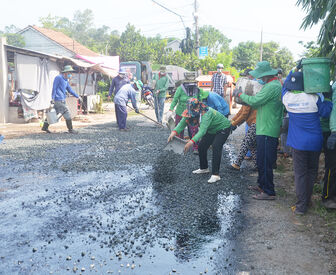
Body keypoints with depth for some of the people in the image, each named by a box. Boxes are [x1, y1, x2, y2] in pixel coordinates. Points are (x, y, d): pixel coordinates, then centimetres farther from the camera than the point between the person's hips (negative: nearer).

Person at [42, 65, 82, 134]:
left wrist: (78, 97, 22)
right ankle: (70, 129, -1)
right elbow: (54, 88, -13)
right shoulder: (58, 77, -9)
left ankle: (45, 127, 19)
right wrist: (52, 99, -18)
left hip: (62, 100, 9)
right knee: (67, 114, -7)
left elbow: (70, 90, 25)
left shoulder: (66, 80, 18)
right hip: (58, 100, -9)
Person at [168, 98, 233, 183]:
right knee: (201, 147, 3)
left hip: (223, 128, -8)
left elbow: (202, 130, -51)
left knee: (216, 147, -26)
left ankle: (216, 175, -23)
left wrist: (192, 141, -63)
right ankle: (204, 168, 23)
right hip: (212, 130, 8)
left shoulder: (206, 114, -40)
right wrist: (174, 132, -43)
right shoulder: (192, 113, -16)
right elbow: (182, 123, -24)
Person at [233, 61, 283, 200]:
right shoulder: (275, 84, 14)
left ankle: (269, 192, 6)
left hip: (267, 131, -11)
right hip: (264, 129, 11)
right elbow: (259, 103, 15)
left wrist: (240, 94, -5)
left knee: (265, 162, -3)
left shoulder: (272, 87, -19)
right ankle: (262, 185, 34)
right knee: (261, 161, 21)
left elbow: (254, 101, -20)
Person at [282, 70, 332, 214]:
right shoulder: (314, 97, -12)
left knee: (300, 173, 6)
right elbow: (325, 112, -4)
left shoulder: (287, 97, -8)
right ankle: (307, 200, 28)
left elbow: (285, 85, 12)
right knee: (312, 171, 17)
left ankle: (301, 206, 6)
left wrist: (295, 69, 14)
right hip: (315, 142, 1)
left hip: (298, 142, 0)